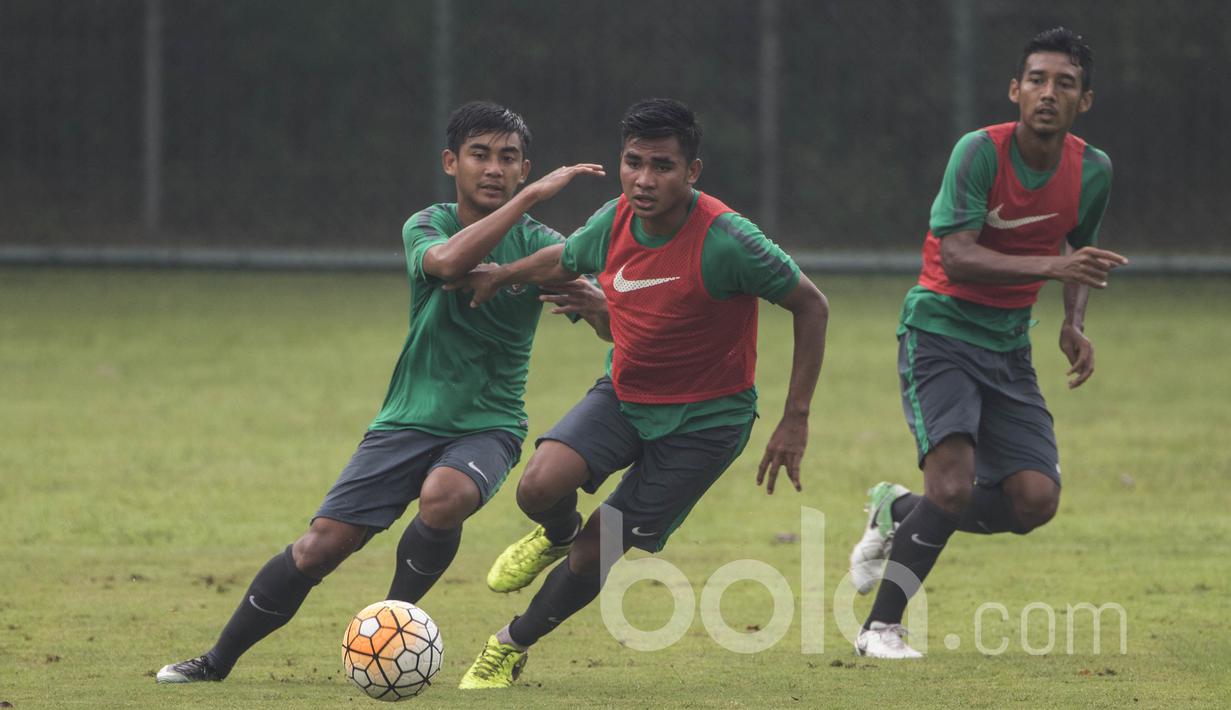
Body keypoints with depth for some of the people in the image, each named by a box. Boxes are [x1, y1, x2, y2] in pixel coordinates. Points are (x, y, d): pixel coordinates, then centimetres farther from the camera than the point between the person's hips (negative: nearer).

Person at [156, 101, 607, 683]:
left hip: (488, 426, -1)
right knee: (320, 545, -7)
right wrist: (533, 196, -32)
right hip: (410, 419, 1)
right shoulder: (426, 226, -3)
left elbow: (616, 329, -11)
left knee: (444, 495, -35)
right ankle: (217, 661, 9)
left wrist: (593, 302, -35)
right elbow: (448, 260, -29)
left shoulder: (540, 245, -2)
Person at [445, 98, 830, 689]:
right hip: (622, 396, 4)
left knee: (598, 551, -3)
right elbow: (564, 260, 16)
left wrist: (795, 419, -15)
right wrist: (498, 276, 22)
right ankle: (557, 535, 16)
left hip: (704, 419, -4)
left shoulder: (725, 241, -27)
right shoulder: (614, 222, -10)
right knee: (540, 487, -22)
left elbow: (811, 307, -16)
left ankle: (513, 645, 23)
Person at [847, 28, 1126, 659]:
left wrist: (1074, 323, 1)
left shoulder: (1093, 171, 0)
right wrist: (1052, 266, -37)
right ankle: (881, 627, -8)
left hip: (1008, 344, 6)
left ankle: (898, 512, 17)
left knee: (1036, 499, -9)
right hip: (940, 328, -6)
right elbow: (957, 256, -26)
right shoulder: (981, 152, -17)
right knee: (954, 481, -23)